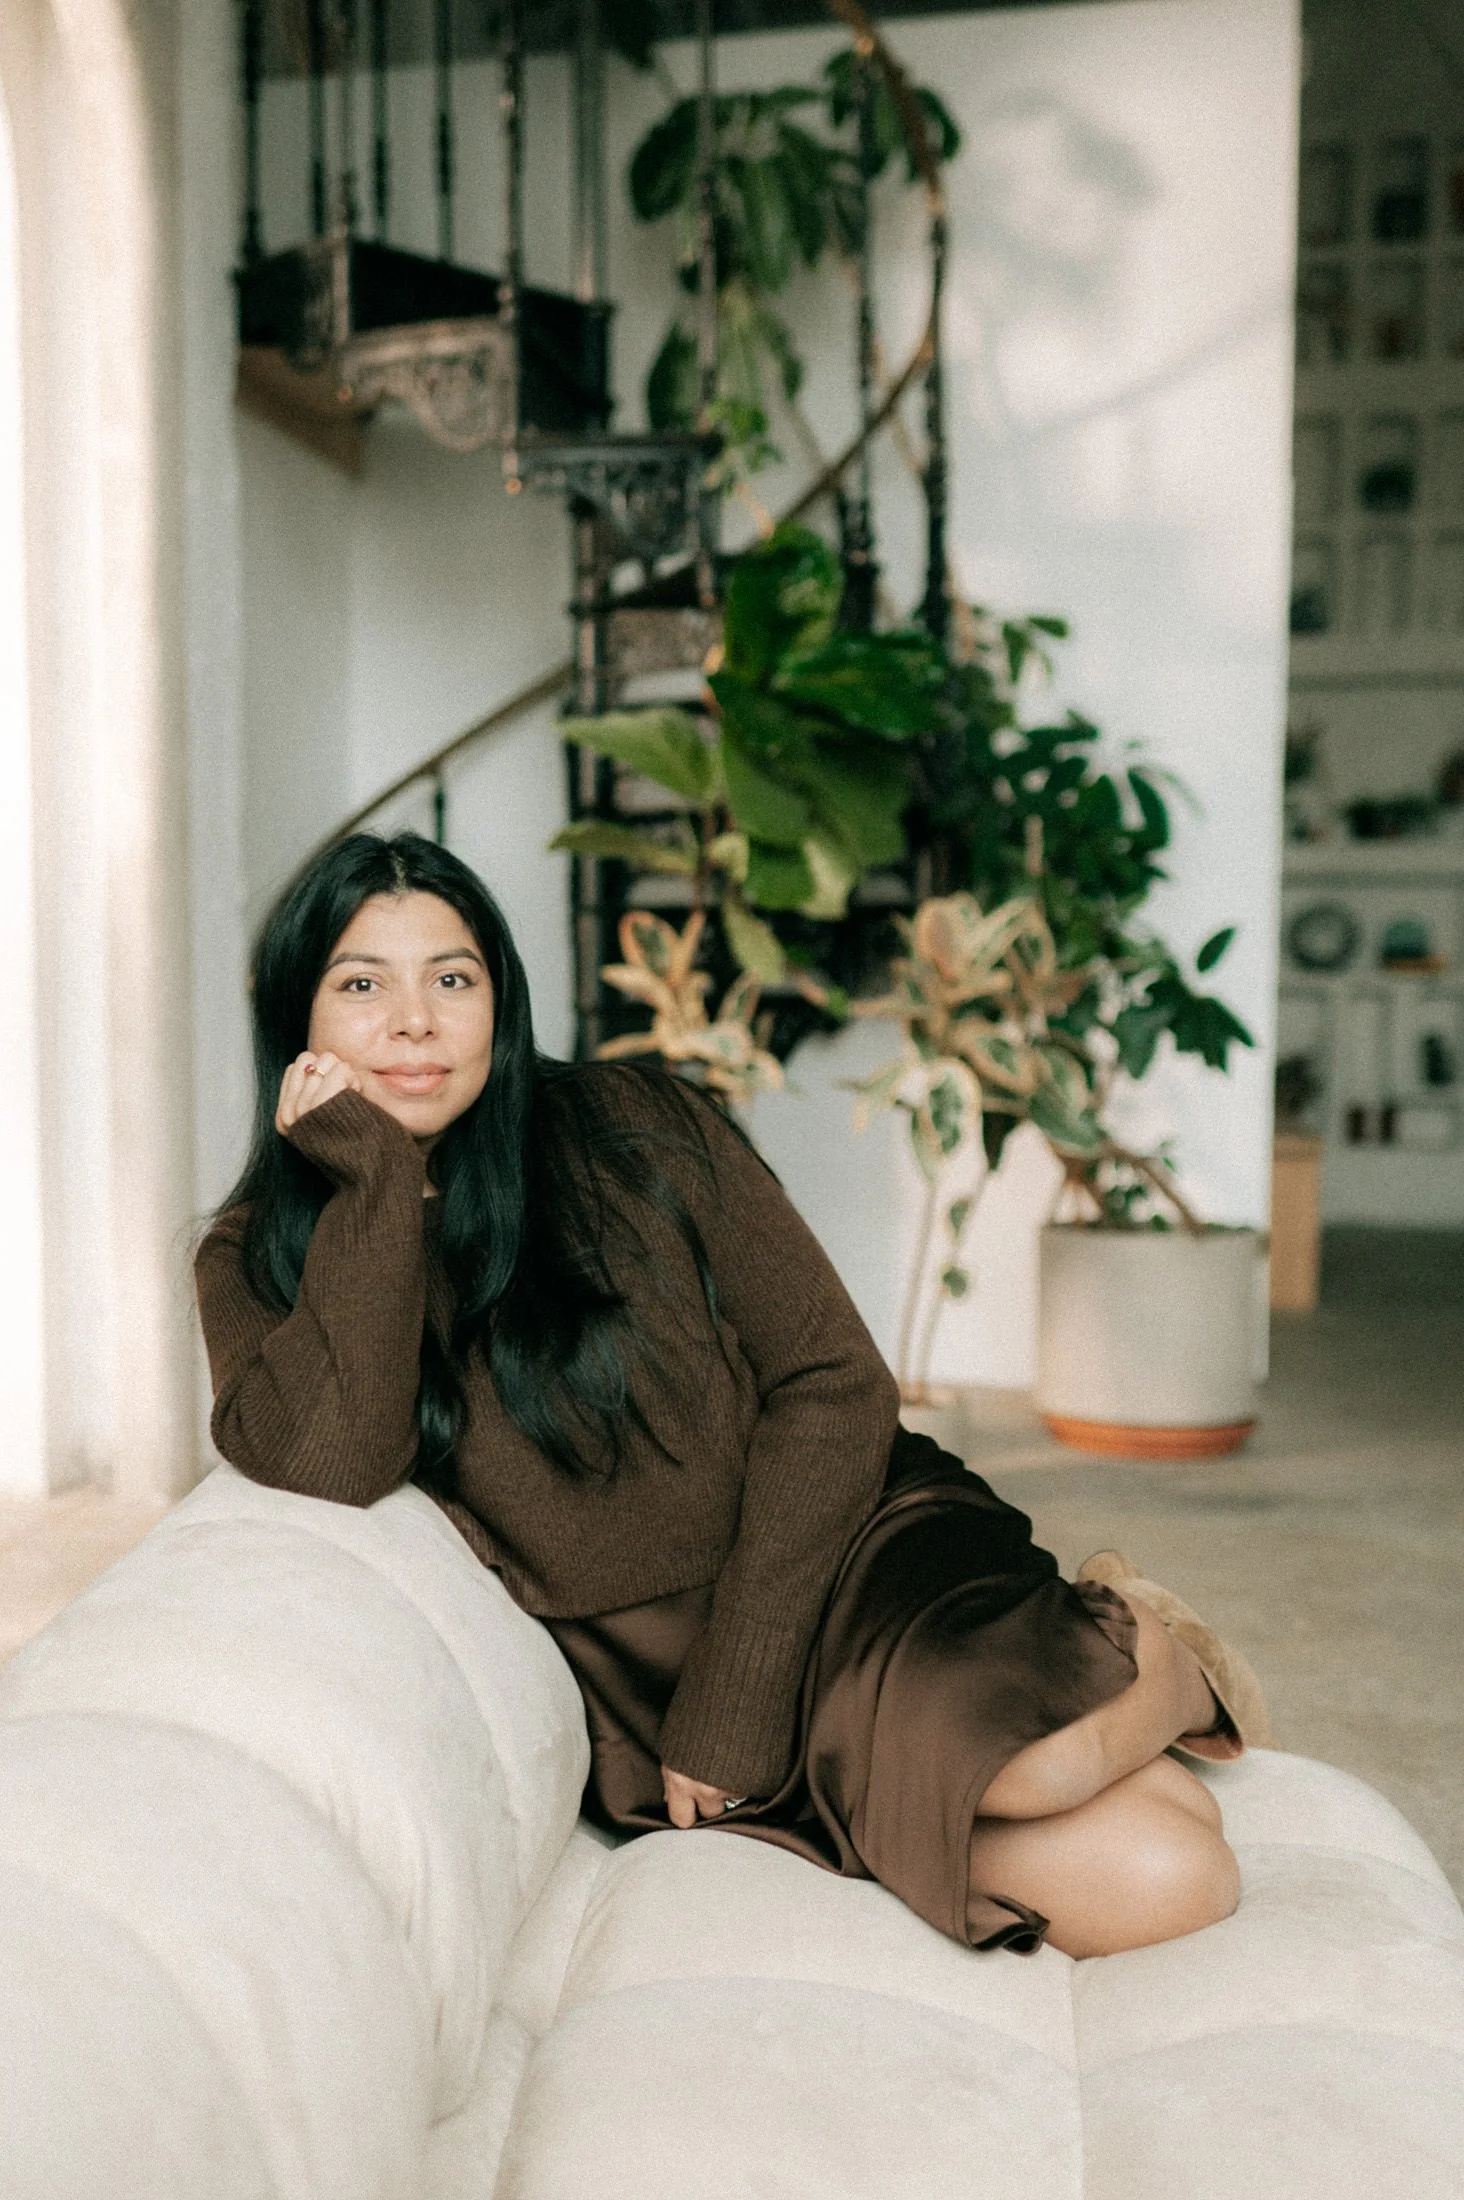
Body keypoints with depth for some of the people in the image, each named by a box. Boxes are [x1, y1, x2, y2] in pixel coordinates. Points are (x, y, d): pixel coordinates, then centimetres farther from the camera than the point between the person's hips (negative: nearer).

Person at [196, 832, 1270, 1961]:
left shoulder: (637, 1129, -3)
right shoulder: (262, 1263, 1)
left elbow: (834, 1388, -5)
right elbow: (328, 1468, -20)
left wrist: (735, 1691, -12)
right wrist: (370, 1178, -15)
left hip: (856, 1562, 1)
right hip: (638, 1707, -1)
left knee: (1021, 1763, -34)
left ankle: (1162, 1663, 2)